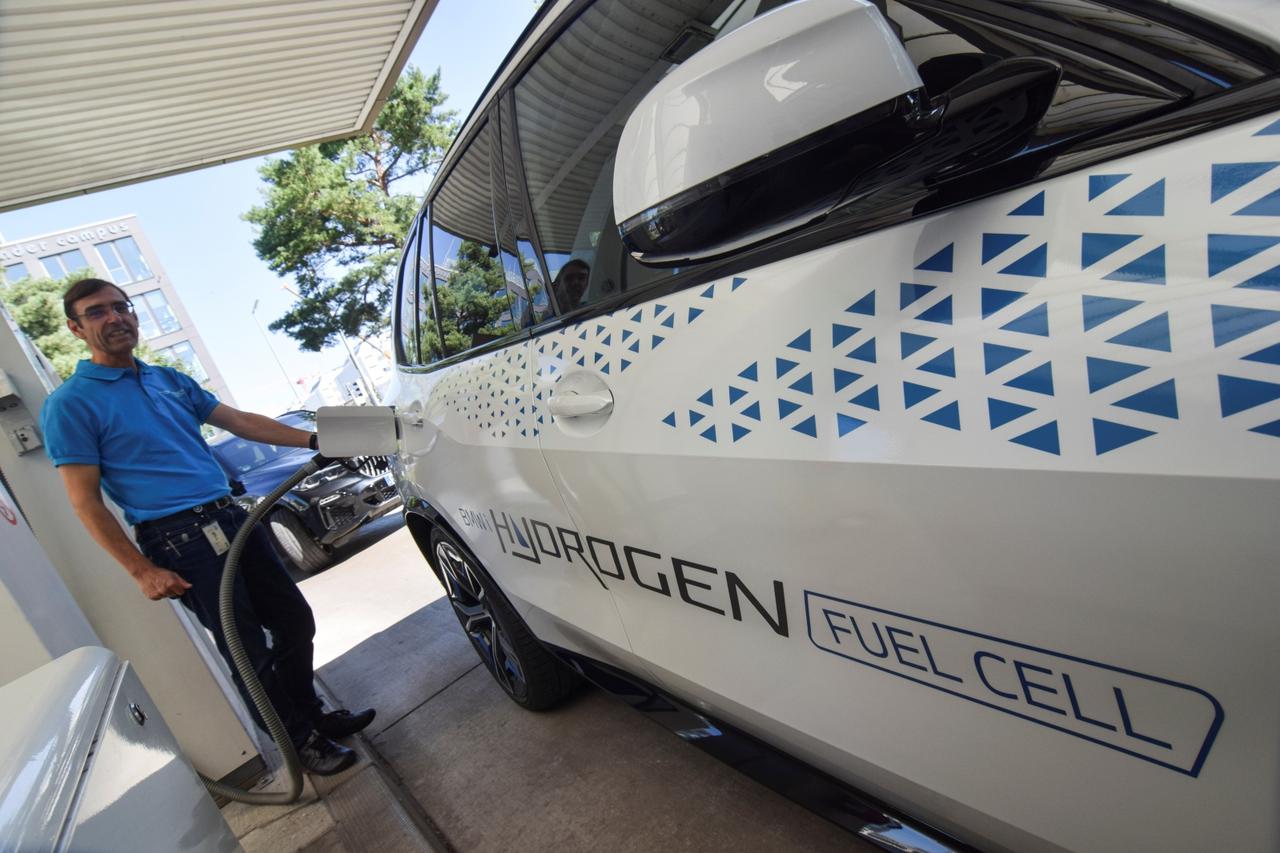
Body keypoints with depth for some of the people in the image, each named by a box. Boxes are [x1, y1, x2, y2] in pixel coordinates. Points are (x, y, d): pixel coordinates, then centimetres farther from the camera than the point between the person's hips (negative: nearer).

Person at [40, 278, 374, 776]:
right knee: (249, 652, 2)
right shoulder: (70, 404, -5)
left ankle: (311, 712, 33)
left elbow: (240, 421, 13)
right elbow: (86, 502, -8)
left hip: (233, 519, 7)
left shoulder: (169, 379, 15)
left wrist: (314, 441, 5)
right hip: (179, 542, -6)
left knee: (294, 621, 12)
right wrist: (141, 570, -13)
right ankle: (300, 741, 21)